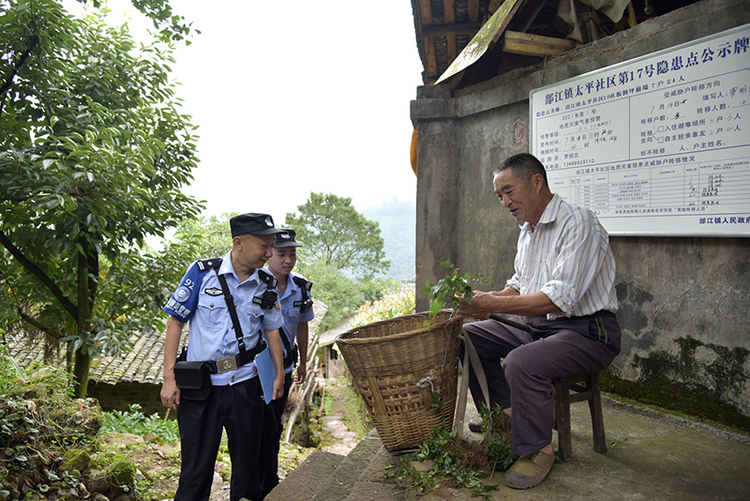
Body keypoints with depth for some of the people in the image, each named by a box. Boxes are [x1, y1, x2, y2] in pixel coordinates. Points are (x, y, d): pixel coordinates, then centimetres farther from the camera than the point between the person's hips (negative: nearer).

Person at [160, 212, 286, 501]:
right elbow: (176, 321, -4)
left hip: (246, 384, 3)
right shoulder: (202, 273, -8)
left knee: (247, 461, 15)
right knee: (197, 464, 8)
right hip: (200, 385, -2)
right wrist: (169, 377, -6)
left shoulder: (266, 285, 2)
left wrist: (279, 374, 8)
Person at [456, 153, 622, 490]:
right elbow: (519, 285, 20)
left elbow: (560, 298, -28)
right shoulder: (527, 230, 12)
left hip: (586, 331, -9)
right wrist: (488, 298, -2)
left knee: (522, 362, -33)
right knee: (469, 337, 0)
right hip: (536, 325, 9)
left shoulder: (578, 224, -19)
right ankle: (504, 413, 8)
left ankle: (538, 449, -9)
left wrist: (492, 304, -29)